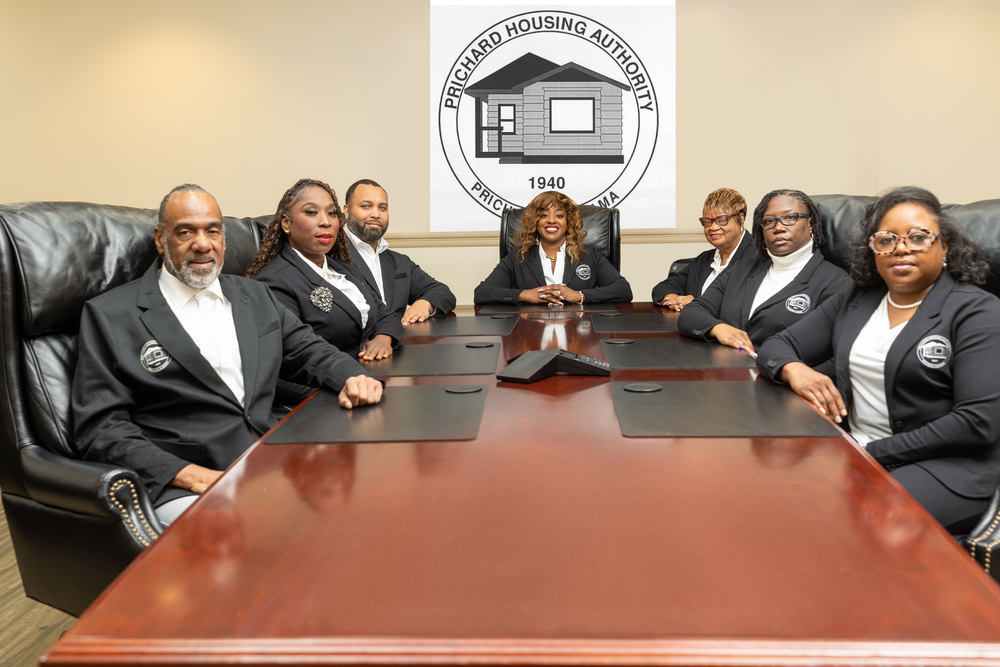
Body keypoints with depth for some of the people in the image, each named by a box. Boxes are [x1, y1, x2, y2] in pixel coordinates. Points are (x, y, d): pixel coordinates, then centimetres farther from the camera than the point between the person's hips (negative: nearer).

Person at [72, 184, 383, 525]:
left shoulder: (255, 296, 20)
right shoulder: (110, 315, 4)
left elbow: (308, 350, 24)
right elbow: (101, 426, -1)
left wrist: (353, 378, -1)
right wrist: (194, 476, -14)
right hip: (181, 486, -5)